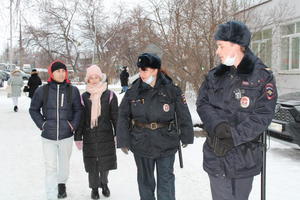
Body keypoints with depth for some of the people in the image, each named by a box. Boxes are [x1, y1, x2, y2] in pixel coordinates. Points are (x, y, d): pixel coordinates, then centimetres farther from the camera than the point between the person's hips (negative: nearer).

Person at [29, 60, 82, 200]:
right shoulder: (42, 91, -5)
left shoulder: (73, 90, -4)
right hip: (48, 136, -1)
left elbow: (78, 110, 7)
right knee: (50, 167, -2)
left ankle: (62, 183, 46)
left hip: (66, 135, 1)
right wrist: (42, 124, -3)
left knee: (64, 164, 19)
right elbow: (33, 109, 7)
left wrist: (74, 125, -4)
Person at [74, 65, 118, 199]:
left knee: (105, 162, 5)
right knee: (92, 163, 5)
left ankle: (104, 183, 33)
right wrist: (78, 137, 3)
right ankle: (94, 187, 26)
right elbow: (80, 118, 5)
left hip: (106, 135, -1)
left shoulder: (109, 95, -1)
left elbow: (115, 116, 1)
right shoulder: (84, 97, 4)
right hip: (89, 136, 1)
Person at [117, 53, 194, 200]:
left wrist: (186, 137, 2)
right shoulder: (132, 92, -3)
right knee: (145, 179, 16)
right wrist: (123, 141, -4)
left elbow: (183, 115, -2)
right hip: (141, 144, 2)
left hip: (166, 144, -2)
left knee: (166, 180, 5)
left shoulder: (171, 90, -9)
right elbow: (123, 117, -1)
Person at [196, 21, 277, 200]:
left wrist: (233, 137, -21)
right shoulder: (215, 76, 6)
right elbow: (202, 103, 0)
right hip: (215, 154, 3)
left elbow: (262, 116, -13)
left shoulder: (262, 77, -8)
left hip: (244, 157, -3)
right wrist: (217, 125, -19)